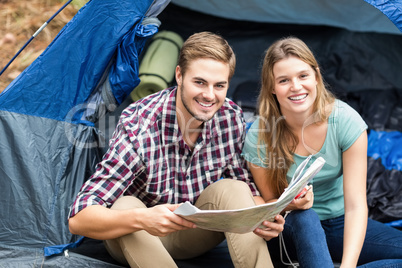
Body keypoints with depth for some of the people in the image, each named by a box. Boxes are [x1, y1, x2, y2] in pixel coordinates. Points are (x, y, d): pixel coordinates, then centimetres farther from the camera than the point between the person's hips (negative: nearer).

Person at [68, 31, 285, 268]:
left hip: (194, 234, 3)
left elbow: (248, 186, -2)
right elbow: (78, 219, -35)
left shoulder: (232, 119, -16)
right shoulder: (137, 128, -31)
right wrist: (141, 219, -54)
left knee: (233, 189, -24)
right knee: (125, 206, -35)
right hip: (135, 240, -3)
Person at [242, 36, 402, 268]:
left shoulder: (346, 121, -18)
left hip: (340, 224, 2)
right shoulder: (258, 137, -18)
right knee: (303, 216, -37)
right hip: (292, 231, -2)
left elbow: (356, 205, -20)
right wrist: (291, 204, -31)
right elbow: (269, 202, -5)